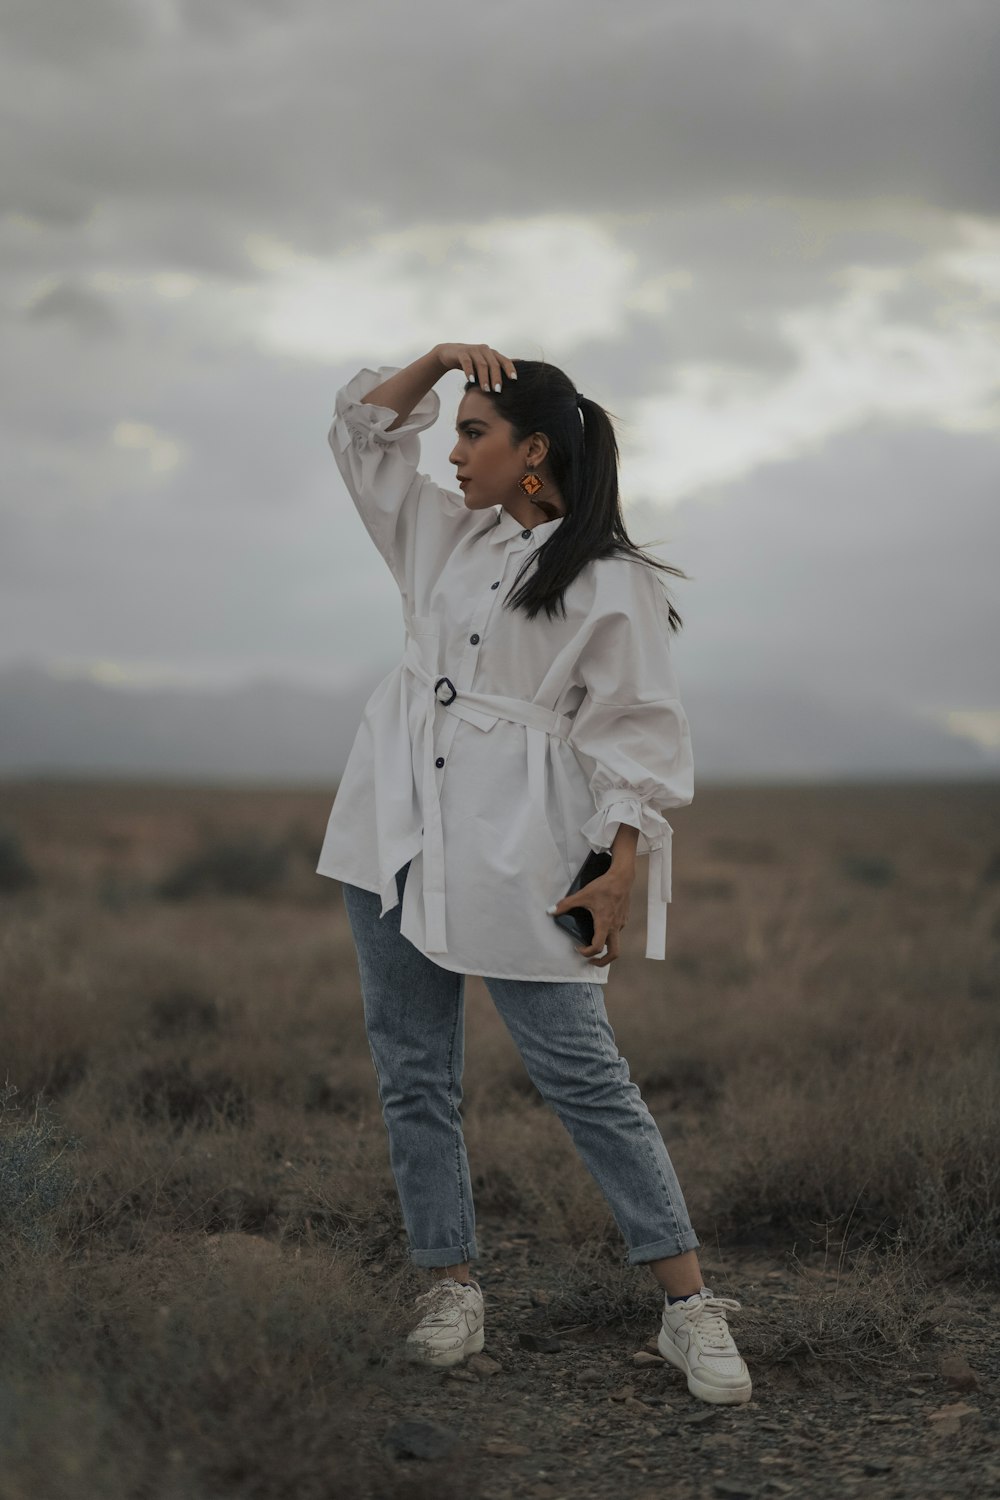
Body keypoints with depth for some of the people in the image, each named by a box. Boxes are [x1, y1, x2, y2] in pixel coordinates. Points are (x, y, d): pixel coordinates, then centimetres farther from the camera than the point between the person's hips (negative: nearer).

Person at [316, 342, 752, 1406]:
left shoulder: (610, 582, -4)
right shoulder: (447, 535, 15)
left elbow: (637, 735, -6)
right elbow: (361, 434, 21)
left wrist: (619, 871, -13)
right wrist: (435, 361, 7)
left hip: (512, 851, -6)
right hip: (397, 829, 7)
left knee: (579, 1068, -8)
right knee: (411, 1069, 7)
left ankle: (689, 1307, 0)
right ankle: (450, 1287, 19)